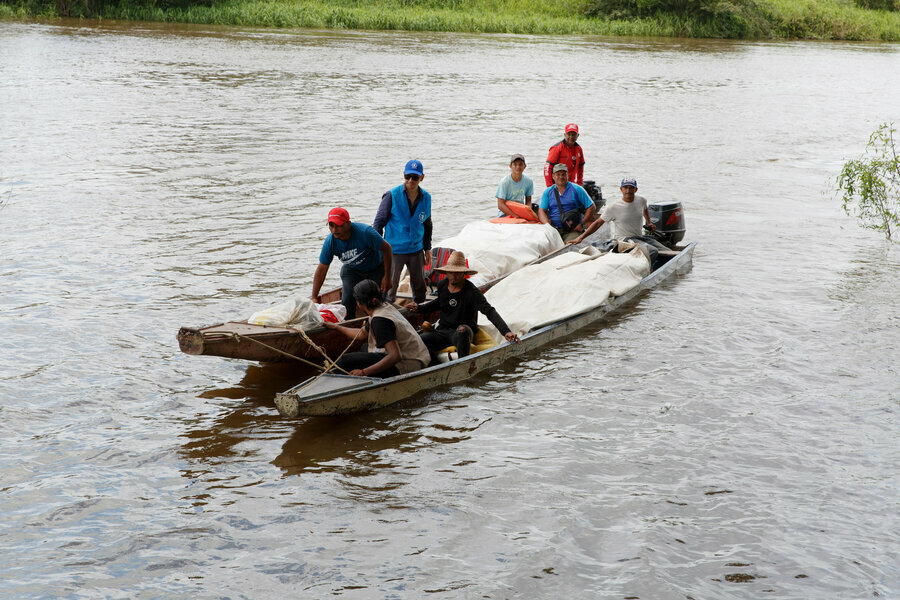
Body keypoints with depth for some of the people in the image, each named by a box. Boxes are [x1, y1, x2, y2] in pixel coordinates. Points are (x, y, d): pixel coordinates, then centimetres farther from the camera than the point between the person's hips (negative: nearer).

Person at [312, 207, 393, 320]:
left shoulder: (364, 232, -36)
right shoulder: (330, 242, -22)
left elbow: (386, 248, -23)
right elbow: (321, 269, -12)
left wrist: (387, 277, -21)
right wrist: (314, 297, -11)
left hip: (377, 268, -3)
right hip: (352, 270, 3)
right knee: (347, 301, -10)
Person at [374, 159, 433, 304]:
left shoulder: (426, 198, 3)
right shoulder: (392, 195, -10)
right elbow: (379, 221, -5)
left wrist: (427, 249, 16)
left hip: (416, 250, 4)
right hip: (394, 250, -4)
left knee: (420, 288, 13)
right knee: (389, 287, -2)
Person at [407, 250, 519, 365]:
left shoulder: (472, 292, -13)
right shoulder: (442, 285, 5)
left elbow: (490, 311, -24)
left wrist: (506, 331, -37)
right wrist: (419, 308, 16)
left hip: (463, 334, -5)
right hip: (442, 330, 5)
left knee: (463, 329, -42)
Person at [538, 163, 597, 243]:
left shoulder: (577, 189, 8)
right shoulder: (547, 192, 15)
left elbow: (592, 207, 7)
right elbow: (541, 211, 6)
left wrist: (581, 224, -4)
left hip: (572, 230, -2)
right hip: (554, 229, 2)